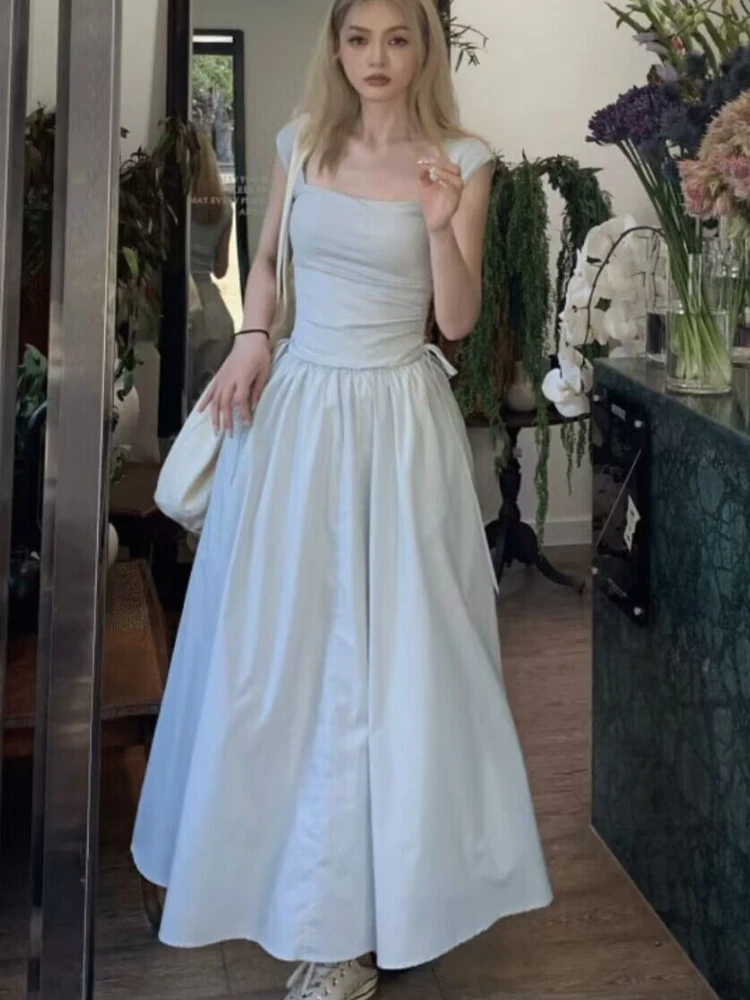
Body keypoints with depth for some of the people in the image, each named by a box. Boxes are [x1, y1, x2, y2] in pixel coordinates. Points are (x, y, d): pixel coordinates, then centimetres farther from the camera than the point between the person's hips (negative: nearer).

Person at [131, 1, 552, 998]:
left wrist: (443, 229, -23)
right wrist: (252, 341, 2)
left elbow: (458, 320, -6)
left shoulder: (461, 162, -5)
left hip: (398, 414, -4)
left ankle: (354, 920, 10)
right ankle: (284, 852, 33)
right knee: (276, 640, 11)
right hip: (299, 400, 4)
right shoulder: (303, 140, 5)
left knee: (388, 649, -2)